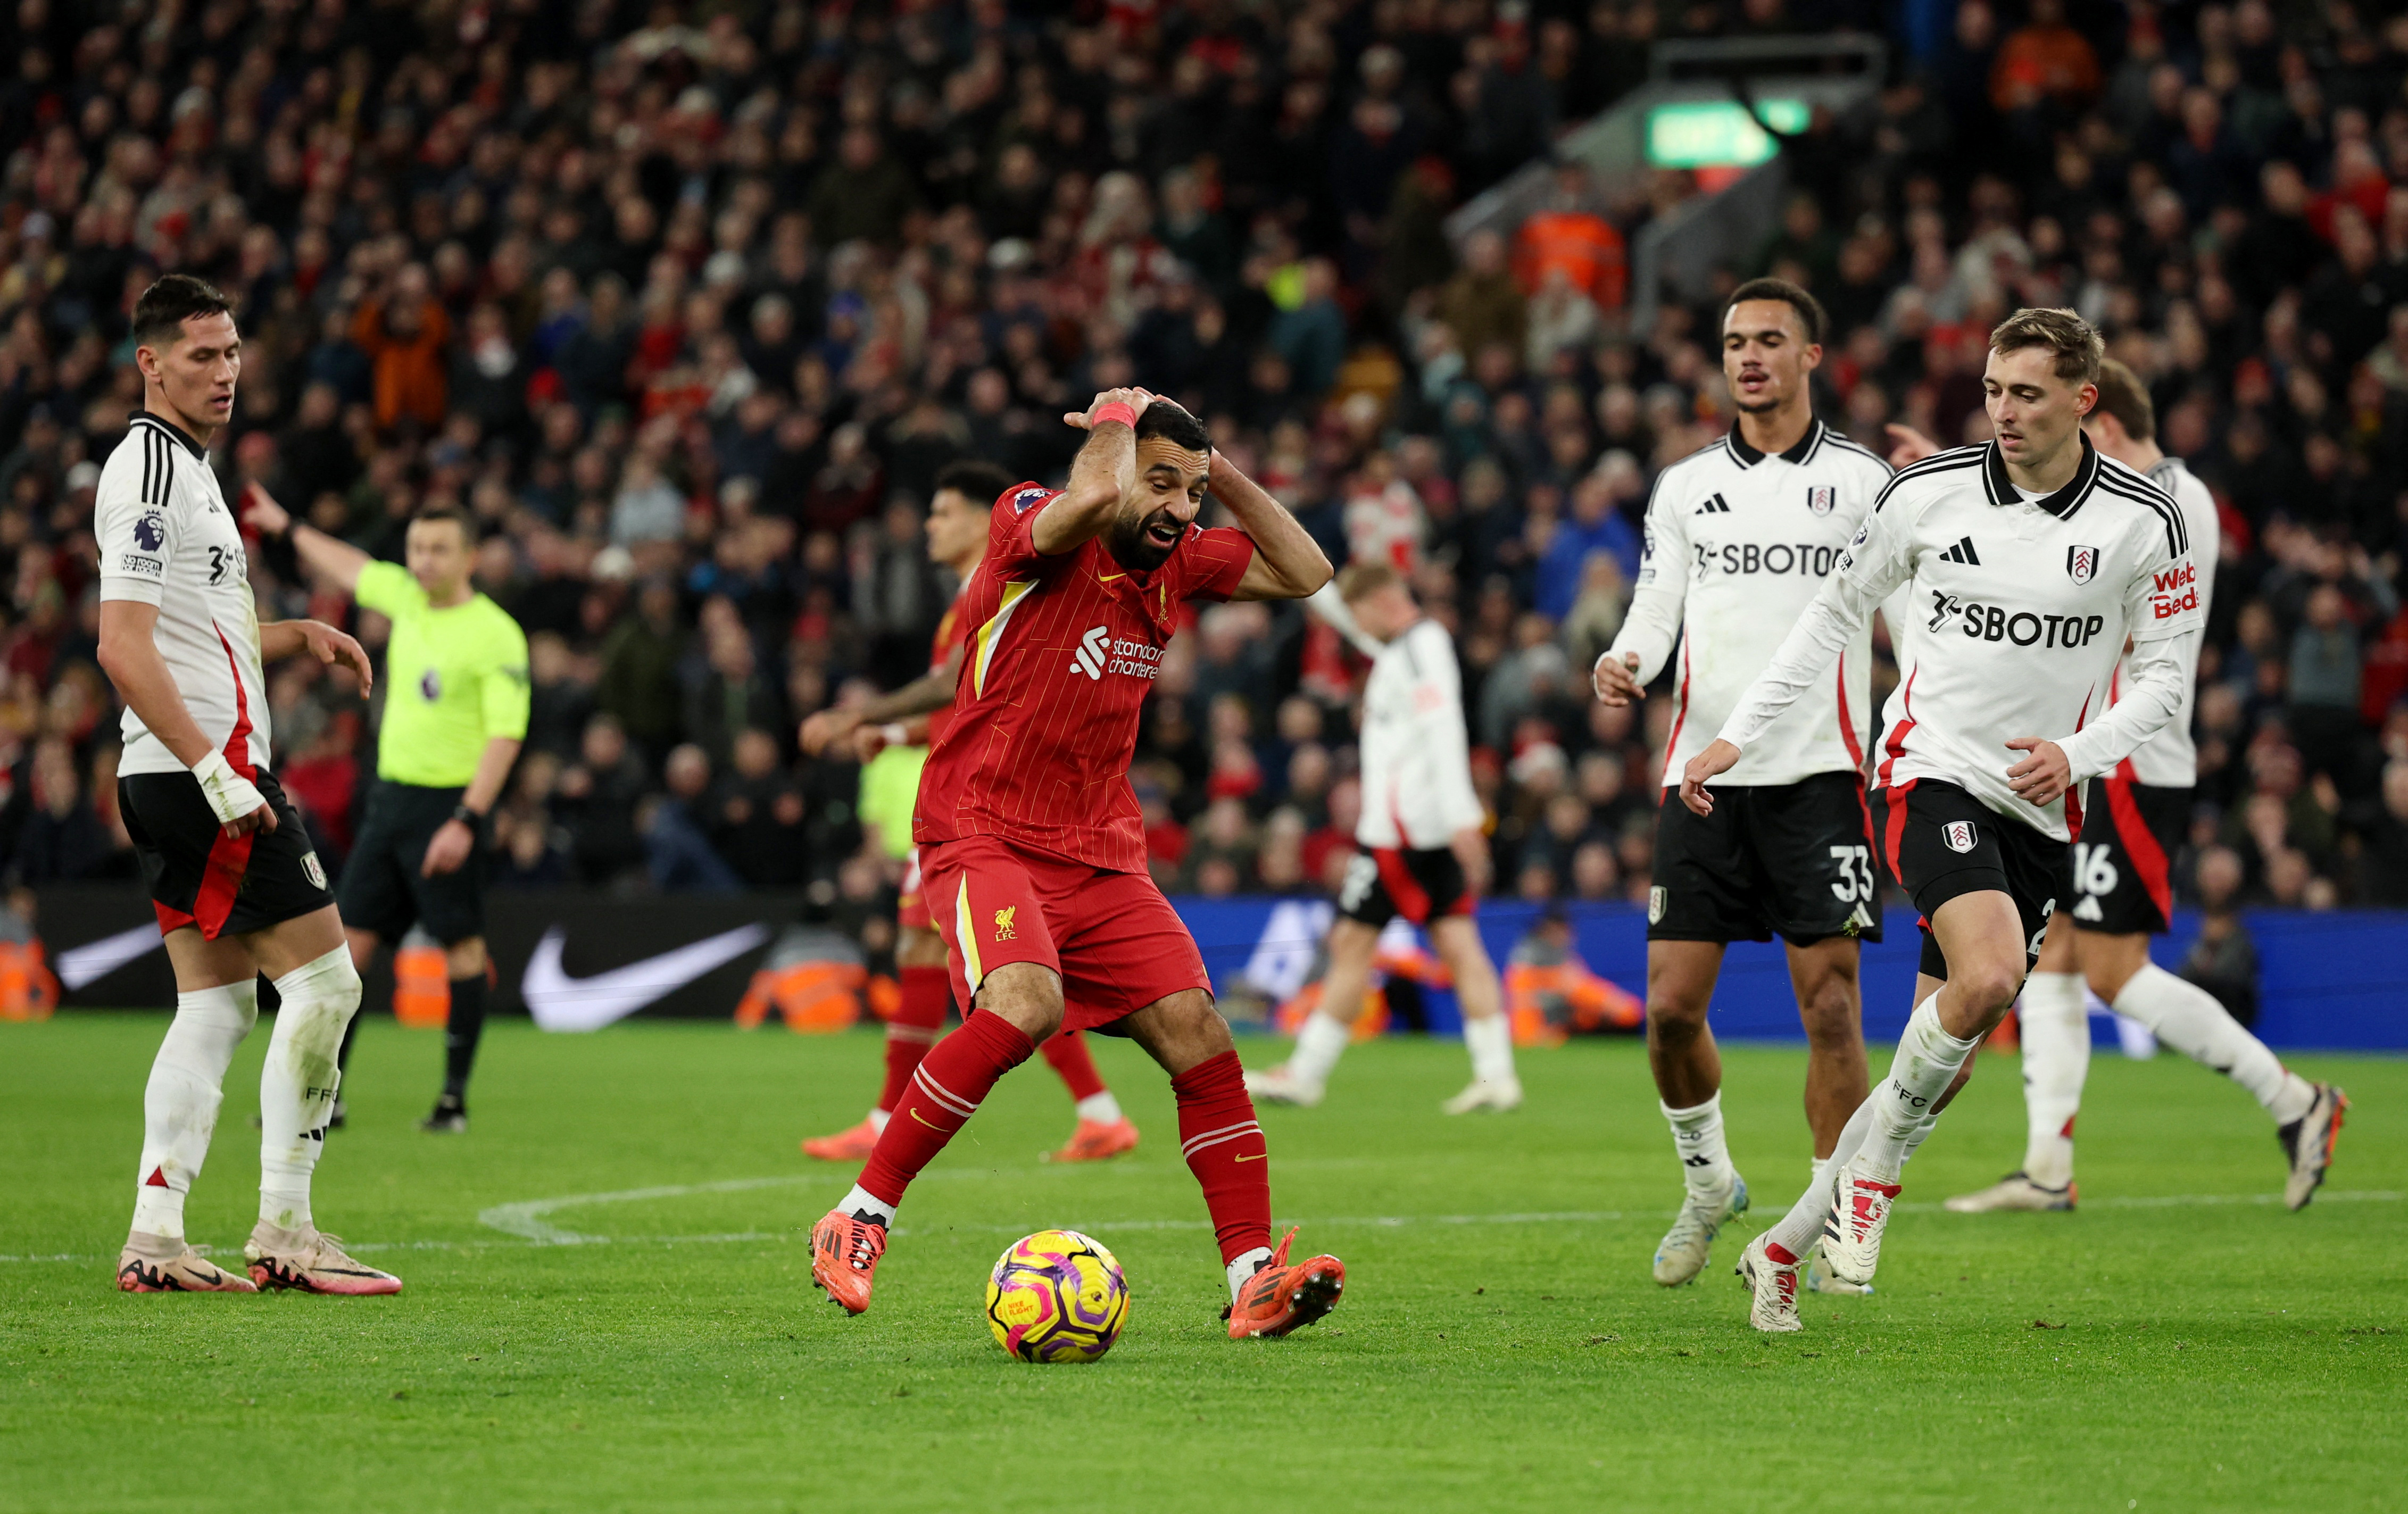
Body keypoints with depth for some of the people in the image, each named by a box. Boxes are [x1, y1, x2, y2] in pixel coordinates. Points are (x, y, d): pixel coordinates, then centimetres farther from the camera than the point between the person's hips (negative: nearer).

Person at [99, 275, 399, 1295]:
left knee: (216, 1003, 9)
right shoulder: (149, 473, -14)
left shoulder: (186, 468, 19)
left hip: (176, 780, 10)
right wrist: (216, 772, -25)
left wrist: (299, 635, 15)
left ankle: (155, 1238, 5)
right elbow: (123, 651, -22)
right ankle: (282, 1233, -5)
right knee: (324, 980, -8)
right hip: (200, 772, -10)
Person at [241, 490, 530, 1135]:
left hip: (450, 804, -7)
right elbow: (352, 569, 30)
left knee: (462, 947, -3)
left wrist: (467, 822, -25)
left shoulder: (496, 635, -13)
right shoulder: (407, 598, 8)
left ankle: (455, 1099, 4)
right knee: (351, 940, 3)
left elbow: (505, 736, -18)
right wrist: (288, 528, 42)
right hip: (390, 796, 7)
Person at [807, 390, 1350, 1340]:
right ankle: (859, 1220, -20)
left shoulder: (1179, 561, 10)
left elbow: (1305, 572, 15)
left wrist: (1218, 470, 6)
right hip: (985, 834, -7)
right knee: (1024, 1005, -31)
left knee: (1198, 1033, -7)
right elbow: (1093, 496, -33)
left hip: (1101, 854, 7)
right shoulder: (1031, 523, -11)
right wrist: (1117, 416, -13)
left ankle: (1253, 1279, -2)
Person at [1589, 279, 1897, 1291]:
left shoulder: (1862, 480, 5)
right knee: (1672, 1002, -3)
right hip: (1704, 772, 3)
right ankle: (1707, 1181, 22)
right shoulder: (1685, 486, 13)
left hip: (1818, 771, -3)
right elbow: (1657, 608, 10)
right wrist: (1623, 662, -10)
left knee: (1830, 1006, -8)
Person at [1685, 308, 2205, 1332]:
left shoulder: (2143, 523, -4)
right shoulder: (1929, 494, -3)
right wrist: (1737, 736, 8)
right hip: (1928, 775, -3)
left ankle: (1786, 1245, 17)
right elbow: (1835, 611, 10)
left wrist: (2077, 756, -13)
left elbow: (2163, 675, 5)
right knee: (1990, 975, -29)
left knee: (1945, 1058, 3)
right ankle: (1873, 1166, -6)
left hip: (2038, 812, 3)